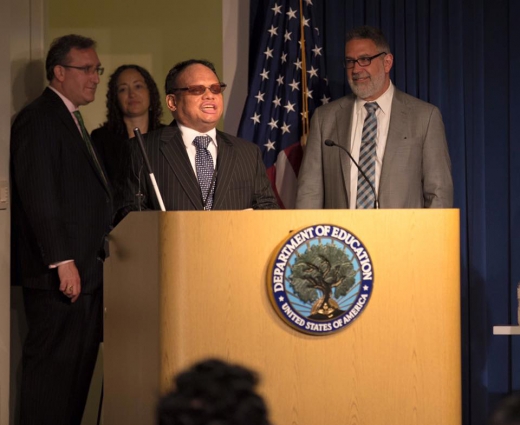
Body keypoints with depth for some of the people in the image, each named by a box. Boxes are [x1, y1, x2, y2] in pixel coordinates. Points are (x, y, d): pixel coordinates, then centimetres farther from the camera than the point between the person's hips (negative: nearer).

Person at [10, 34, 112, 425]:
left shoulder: (71, 120, 21)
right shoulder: (39, 119, -10)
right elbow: (39, 198, -18)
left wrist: (94, 260, 18)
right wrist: (63, 262, -21)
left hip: (84, 270, 10)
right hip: (59, 274, -10)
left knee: (78, 370, 9)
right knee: (53, 368, -7)